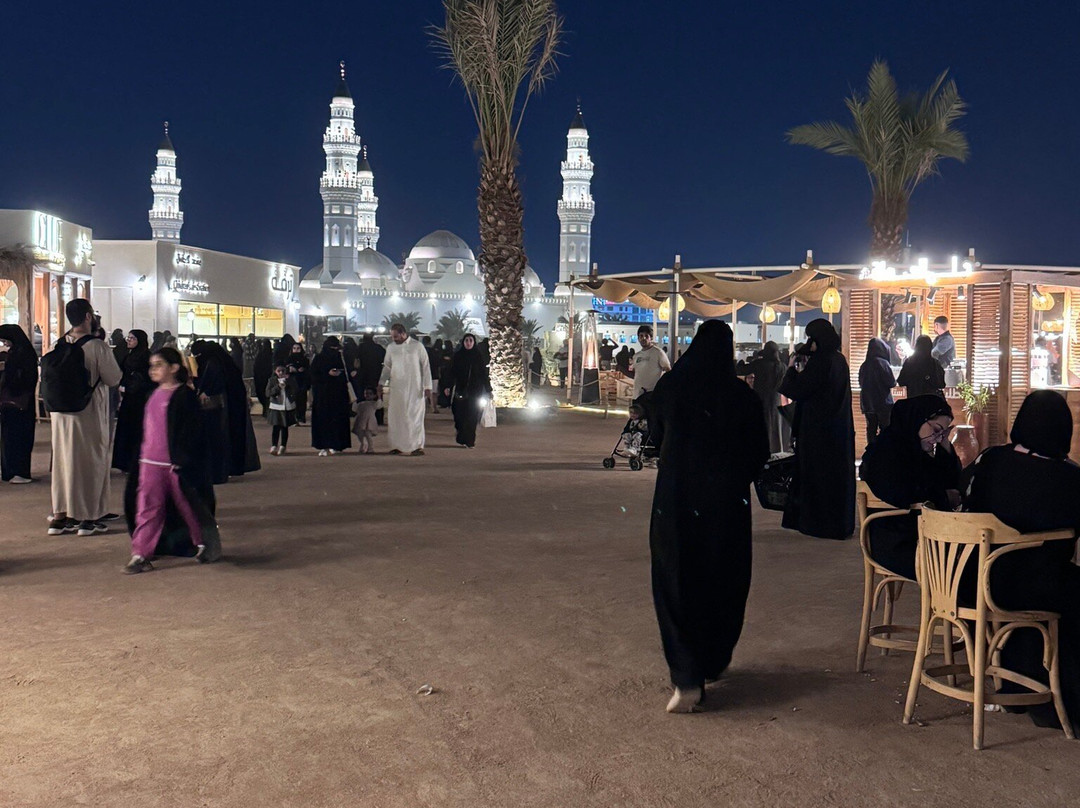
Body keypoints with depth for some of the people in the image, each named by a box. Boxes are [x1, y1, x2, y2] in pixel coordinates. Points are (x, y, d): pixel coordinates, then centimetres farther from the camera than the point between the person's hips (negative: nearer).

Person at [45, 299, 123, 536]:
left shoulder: (59, 345, 4)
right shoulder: (98, 347, -15)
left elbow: (47, 375, 7)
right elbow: (114, 379, -12)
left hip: (60, 412, 6)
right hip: (88, 413, -6)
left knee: (62, 461, 13)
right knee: (90, 463, 4)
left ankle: (60, 516, 17)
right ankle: (89, 518, 9)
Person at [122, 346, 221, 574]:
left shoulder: (185, 396, -10)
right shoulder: (153, 395, 13)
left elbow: (191, 432, -13)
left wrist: (182, 460, -17)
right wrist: (141, 456, 17)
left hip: (177, 464, -6)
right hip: (150, 463, 6)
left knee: (187, 506, 7)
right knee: (147, 509, 3)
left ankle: (204, 544, 26)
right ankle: (140, 554, 6)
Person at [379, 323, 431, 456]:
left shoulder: (417, 346, -2)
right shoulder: (391, 348, 7)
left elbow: (425, 367, 0)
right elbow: (387, 367, 15)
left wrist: (427, 386, -4)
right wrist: (381, 384, 8)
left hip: (415, 388, -3)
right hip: (397, 388, 3)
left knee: (415, 416, -1)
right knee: (396, 417, 1)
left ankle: (418, 445, 4)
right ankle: (397, 446, 8)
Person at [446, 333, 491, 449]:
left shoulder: (478, 356, 3)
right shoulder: (457, 356, 3)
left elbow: (484, 374, 3)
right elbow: (453, 373, 1)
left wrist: (488, 390, -1)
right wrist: (448, 387, -9)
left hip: (475, 391, 0)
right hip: (461, 390, 0)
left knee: (472, 417, -2)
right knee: (460, 416, -1)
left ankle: (469, 440, 5)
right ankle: (462, 439, 13)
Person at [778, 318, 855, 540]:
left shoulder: (820, 361, -18)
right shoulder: (839, 360, 8)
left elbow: (796, 390, -17)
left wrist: (793, 367, -3)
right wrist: (804, 368, 13)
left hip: (818, 429, -9)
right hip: (839, 427, 9)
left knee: (816, 474, 1)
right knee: (838, 472, 14)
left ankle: (820, 523, 6)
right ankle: (841, 522, 22)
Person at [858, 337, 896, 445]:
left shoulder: (864, 365, 2)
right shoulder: (882, 363, -14)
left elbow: (861, 383, 12)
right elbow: (892, 383, -12)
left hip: (868, 404, 5)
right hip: (884, 404, -5)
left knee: (871, 429, 10)